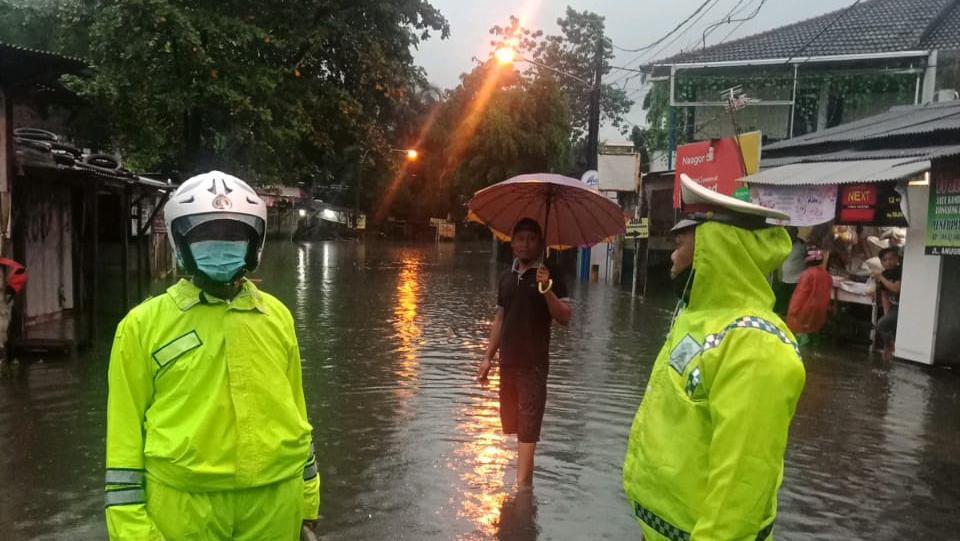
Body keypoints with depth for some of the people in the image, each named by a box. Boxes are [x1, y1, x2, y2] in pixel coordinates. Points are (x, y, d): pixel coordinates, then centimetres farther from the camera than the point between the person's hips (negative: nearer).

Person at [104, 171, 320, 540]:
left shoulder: (277, 316, 5)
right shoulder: (144, 325, -4)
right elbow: (125, 434, -2)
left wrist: (307, 498, 13)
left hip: (275, 505, 3)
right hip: (184, 510, -2)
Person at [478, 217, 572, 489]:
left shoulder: (549, 276, -6)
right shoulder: (507, 277, 11)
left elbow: (565, 318, -16)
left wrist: (547, 290, -31)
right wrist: (488, 356, 13)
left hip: (534, 364, -6)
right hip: (508, 362, 6)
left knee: (528, 427, -6)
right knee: (512, 424, 15)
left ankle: (522, 486, -1)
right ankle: (523, 483, 31)